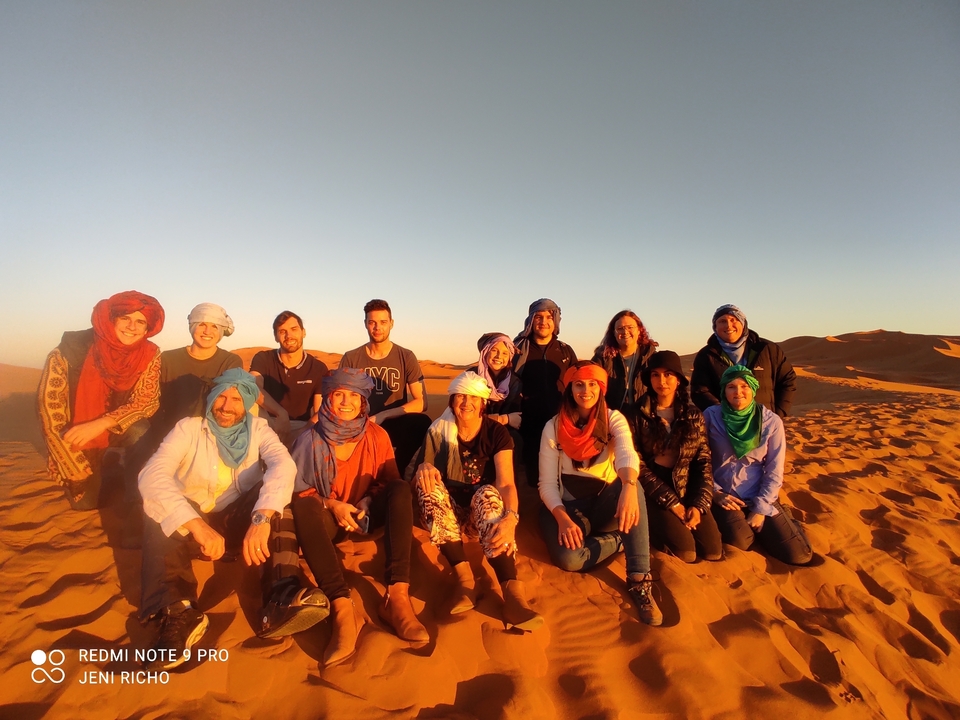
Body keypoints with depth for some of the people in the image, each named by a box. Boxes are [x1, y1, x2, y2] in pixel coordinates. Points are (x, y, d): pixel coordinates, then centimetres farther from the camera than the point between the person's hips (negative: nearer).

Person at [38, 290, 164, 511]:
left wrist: (100, 424, -33)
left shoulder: (150, 354, -16)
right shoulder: (72, 347, -21)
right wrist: (77, 469, -19)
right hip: (75, 439, 0)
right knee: (86, 502, -4)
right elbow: (49, 405, -19)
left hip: (117, 432, 1)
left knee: (139, 434, -31)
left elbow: (147, 401, -17)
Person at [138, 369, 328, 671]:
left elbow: (284, 465, -24)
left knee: (268, 493, -28)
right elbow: (151, 475, -23)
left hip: (238, 524, 0)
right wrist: (197, 525, -38)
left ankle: (282, 601, -41)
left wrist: (262, 517, -43)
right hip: (189, 524, 0)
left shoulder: (258, 429, -3)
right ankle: (179, 613, -41)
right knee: (157, 504, -28)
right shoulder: (189, 429, -6)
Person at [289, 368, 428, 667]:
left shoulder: (377, 436, -2)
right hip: (328, 519, -1)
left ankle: (397, 595, -36)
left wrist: (368, 503, -18)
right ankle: (342, 608, -46)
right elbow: (297, 488, -6)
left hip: (367, 515, 1)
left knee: (402, 489, -26)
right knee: (301, 506, -33)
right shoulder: (311, 439, -6)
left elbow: (390, 481, 1)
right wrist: (331, 505, -21)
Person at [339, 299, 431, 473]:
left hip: (394, 426, 0)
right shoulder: (350, 359, 5)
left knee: (422, 423, -32)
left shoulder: (406, 357, 1)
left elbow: (421, 402, -7)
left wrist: (380, 416, -17)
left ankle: (400, 471, -8)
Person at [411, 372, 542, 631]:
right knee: (428, 483, -29)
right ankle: (464, 578, -36)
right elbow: (421, 478, -2)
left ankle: (513, 593, -47)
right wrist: (423, 468, -28)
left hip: (482, 512, -1)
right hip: (449, 511, 2)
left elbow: (506, 483, -18)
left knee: (488, 493, -35)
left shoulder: (497, 432, -6)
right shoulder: (438, 430, -2)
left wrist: (510, 517, -40)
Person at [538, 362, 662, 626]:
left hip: (606, 504, 1)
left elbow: (627, 454, -28)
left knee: (633, 486, -33)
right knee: (568, 558, -32)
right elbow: (547, 483, -8)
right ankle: (620, 539, -4)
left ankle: (639, 581, -27)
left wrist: (628, 487, -50)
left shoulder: (613, 419, -5)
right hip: (571, 507, -1)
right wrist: (563, 518, -26)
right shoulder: (554, 427, -6)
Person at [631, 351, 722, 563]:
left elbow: (704, 463, 4)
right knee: (685, 553, -21)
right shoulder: (638, 415, -4)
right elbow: (637, 466, -8)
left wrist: (699, 505, -9)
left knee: (713, 552, -13)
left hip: (689, 491, 4)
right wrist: (671, 502, -14)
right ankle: (659, 530, 10)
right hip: (655, 494, -3)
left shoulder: (694, 416, 6)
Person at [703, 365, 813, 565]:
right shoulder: (711, 416, -7)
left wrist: (760, 509, -8)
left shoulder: (771, 421, -4)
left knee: (798, 555, -9)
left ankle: (759, 525, 20)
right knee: (740, 542, -26)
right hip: (725, 496, -1)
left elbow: (774, 471, -2)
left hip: (760, 496, 2)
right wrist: (714, 492, -10)